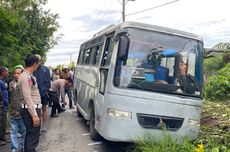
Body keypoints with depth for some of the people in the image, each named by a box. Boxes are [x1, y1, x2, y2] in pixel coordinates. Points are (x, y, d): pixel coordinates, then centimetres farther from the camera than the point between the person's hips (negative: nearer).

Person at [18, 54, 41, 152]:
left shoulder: (29, 76, 12)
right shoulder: (25, 77, -18)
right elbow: (27, 98, -22)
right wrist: (34, 115, -23)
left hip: (33, 109, 10)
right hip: (30, 111, -10)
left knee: (30, 135, 19)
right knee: (33, 137, -4)